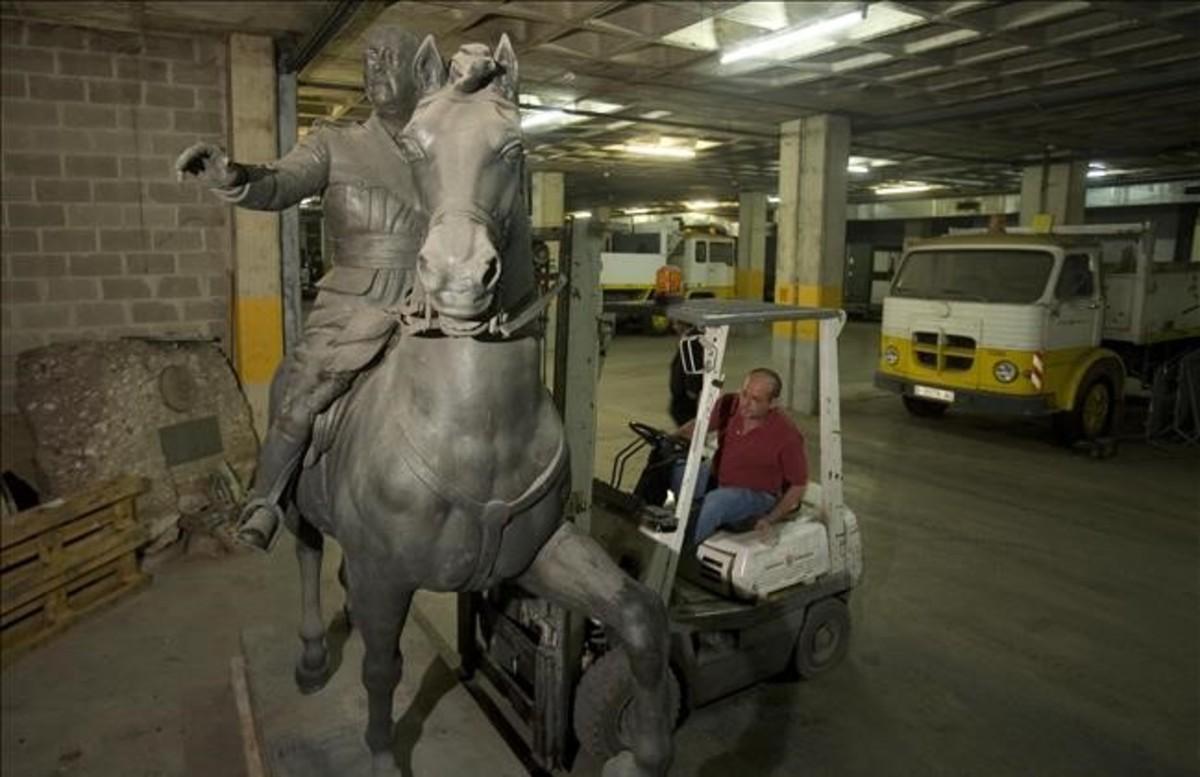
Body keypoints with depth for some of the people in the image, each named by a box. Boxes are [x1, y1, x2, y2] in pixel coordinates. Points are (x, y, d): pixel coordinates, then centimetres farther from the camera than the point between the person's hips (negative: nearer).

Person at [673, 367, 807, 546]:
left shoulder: (787, 436, -20)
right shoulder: (729, 405, -9)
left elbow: (798, 485, -10)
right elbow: (697, 426, 8)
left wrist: (771, 519, -19)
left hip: (755, 495, -5)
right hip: (718, 479, 5)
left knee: (716, 501, -35)